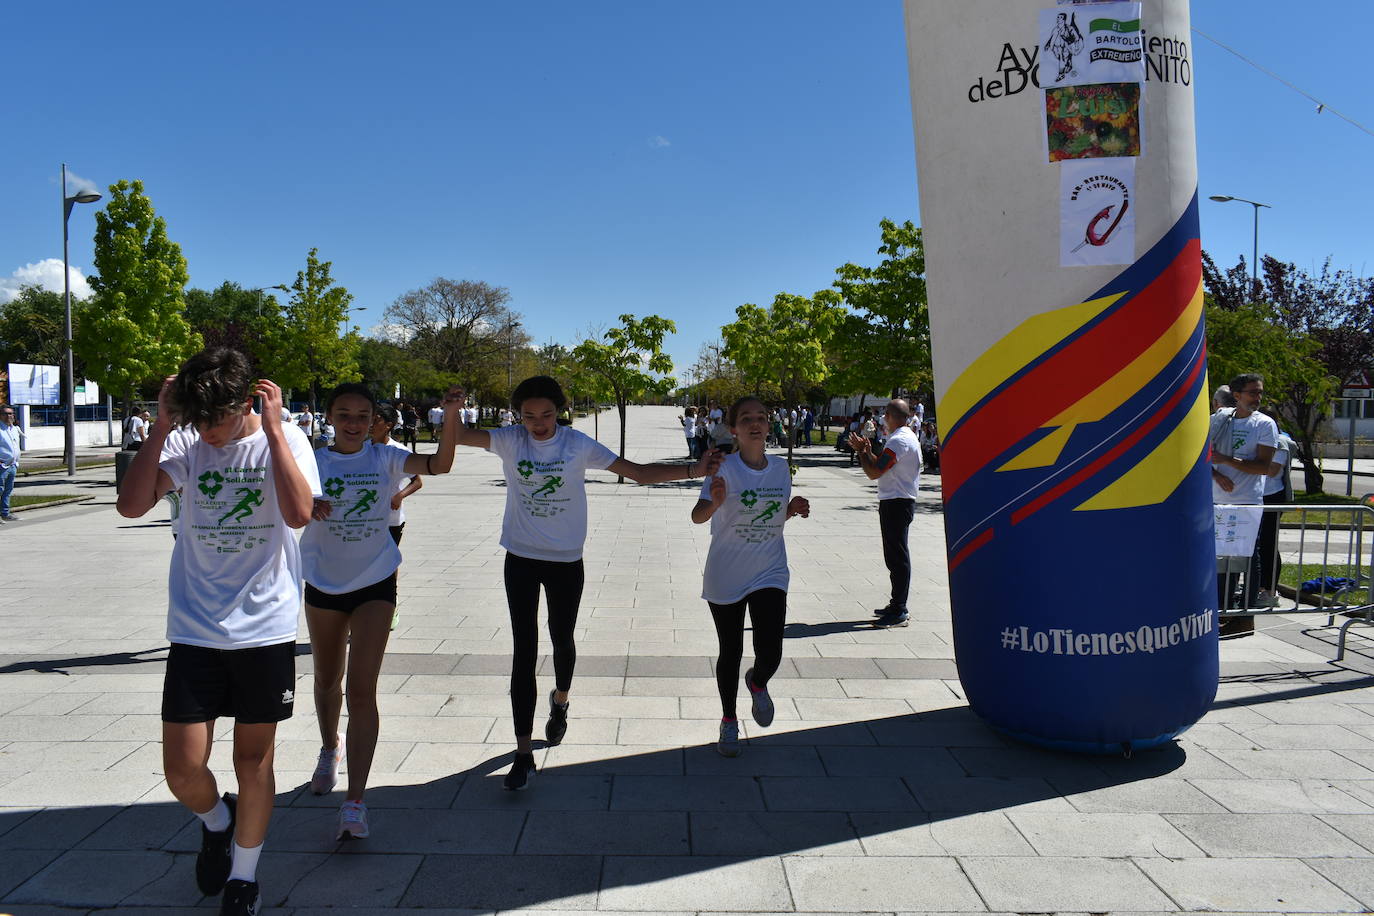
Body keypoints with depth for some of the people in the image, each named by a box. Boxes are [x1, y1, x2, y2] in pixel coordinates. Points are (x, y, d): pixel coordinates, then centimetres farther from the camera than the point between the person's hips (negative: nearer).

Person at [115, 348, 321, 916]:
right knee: (182, 768, 2)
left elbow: (299, 513, -25)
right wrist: (161, 426, -18)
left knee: (254, 760, 9)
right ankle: (216, 821, 37)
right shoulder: (185, 442, -3)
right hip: (194, 628, 2)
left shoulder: (285, 441, -7)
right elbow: (131, 504, -16)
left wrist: (273, 429, -24)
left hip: (264, 627, -1)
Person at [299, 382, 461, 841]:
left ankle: (354, 802, -11)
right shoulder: (314, 462, -4)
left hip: (375, 584, -2)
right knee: (327, 680, 22)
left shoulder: (385, 458, -7)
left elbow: (440, 464, -22)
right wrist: (306, 505, -38)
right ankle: (330, 750, 51)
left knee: (362, 690, -12)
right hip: (323, 583, 3)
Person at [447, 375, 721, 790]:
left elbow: (639, 472, -9)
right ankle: (524, 753, 2)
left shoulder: (579, 444, -8)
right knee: (524, 649, -2)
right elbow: (458, 437, -17)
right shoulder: (510, 440, -5)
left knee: (561, 638, 15)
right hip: (521, 558, 0)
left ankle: (560, 701, 49)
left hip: (566, 560, 0)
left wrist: (693, 470, -19)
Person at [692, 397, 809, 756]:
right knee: (730, 653, 10)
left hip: (769, 574, 3)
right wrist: (714, 502, -47)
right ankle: (729, 722, 33)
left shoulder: (780, 467, 1)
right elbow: (697, 516, -26)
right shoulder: (724, 467, -12)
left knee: (770, 654, -9)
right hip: (725, 576, -2)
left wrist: (793, 509, -5)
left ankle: (757, 683, 29)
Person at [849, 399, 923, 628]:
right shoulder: (908, 436, 15)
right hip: (900, 503, 11)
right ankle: (897, 605, 25)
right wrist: (868, 451, 16)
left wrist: (861, 450, -7)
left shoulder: (899, 441, -19)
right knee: (896, 555, 16)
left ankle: (898, 613, -3)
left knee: (897, 556, -7)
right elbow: (883, 467, 19)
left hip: (896, 504, -11)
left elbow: (874, 472, -20)